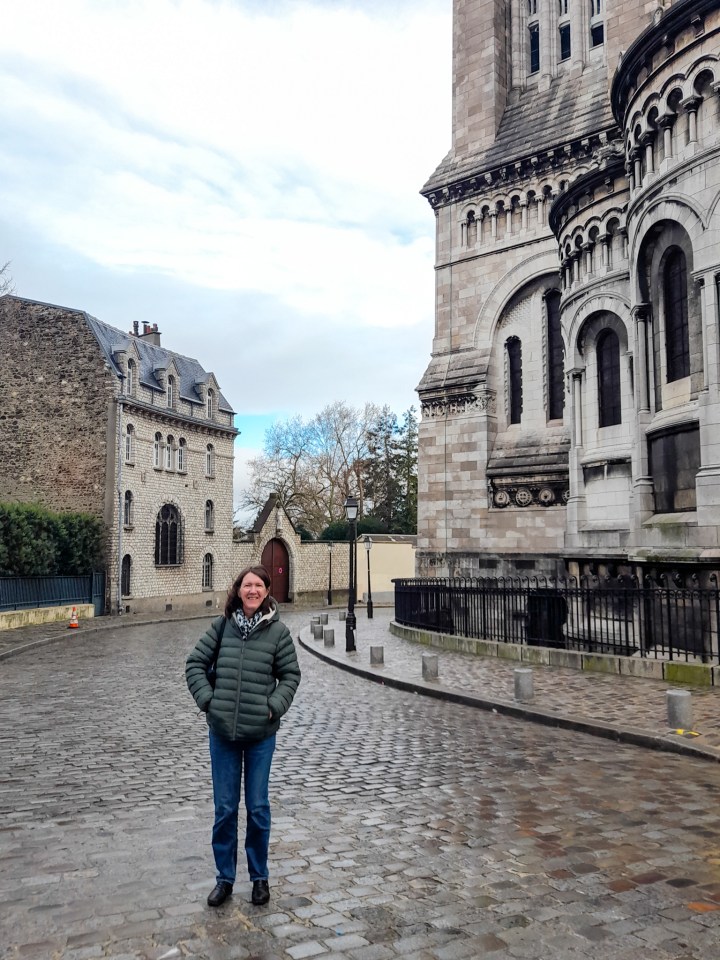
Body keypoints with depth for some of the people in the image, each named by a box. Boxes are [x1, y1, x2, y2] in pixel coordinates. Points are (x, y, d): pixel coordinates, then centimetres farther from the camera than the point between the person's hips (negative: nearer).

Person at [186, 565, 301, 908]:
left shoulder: (277, 630, -6)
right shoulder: (222, 626, -2)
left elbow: (290, 674, 1)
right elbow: (195, 663, 4)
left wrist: (274, 707, -9)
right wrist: (207, 699, -5)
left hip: (261, 732, -1)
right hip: (222, 731, 1)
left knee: (258, 808, 10)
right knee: (224, 808, 12)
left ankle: (260, 876, 29)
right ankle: (225, 877, 29)